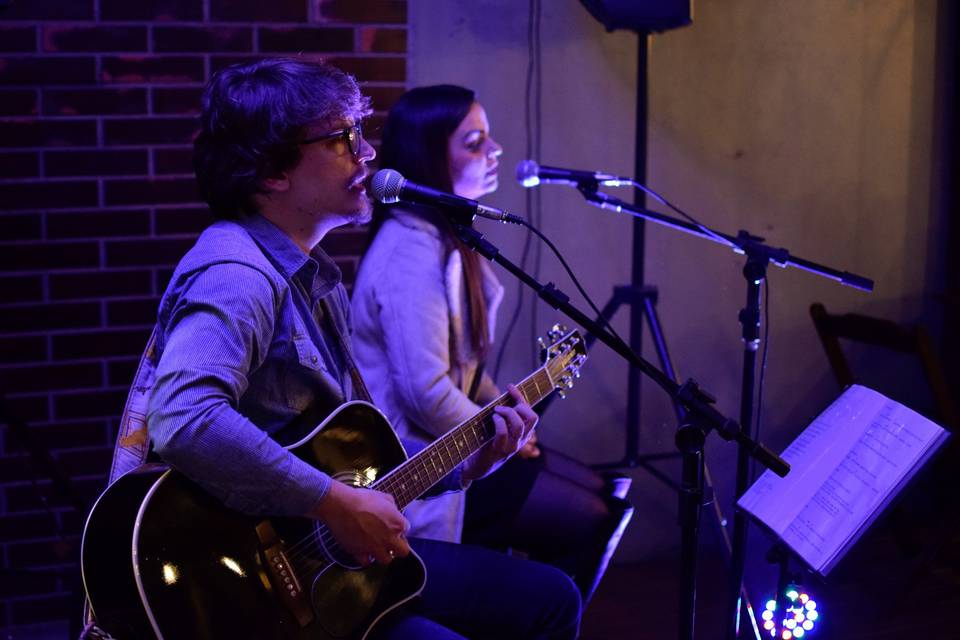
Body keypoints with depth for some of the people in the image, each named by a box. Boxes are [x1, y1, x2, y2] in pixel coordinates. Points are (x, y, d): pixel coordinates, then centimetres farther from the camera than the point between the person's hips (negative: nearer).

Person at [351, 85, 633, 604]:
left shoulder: (446, 236, 9)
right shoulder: (412, 252, -24)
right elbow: (426, 394, -29)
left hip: (447, 438, 10)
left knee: (597, 492, 11)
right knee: (587, 520, -8)